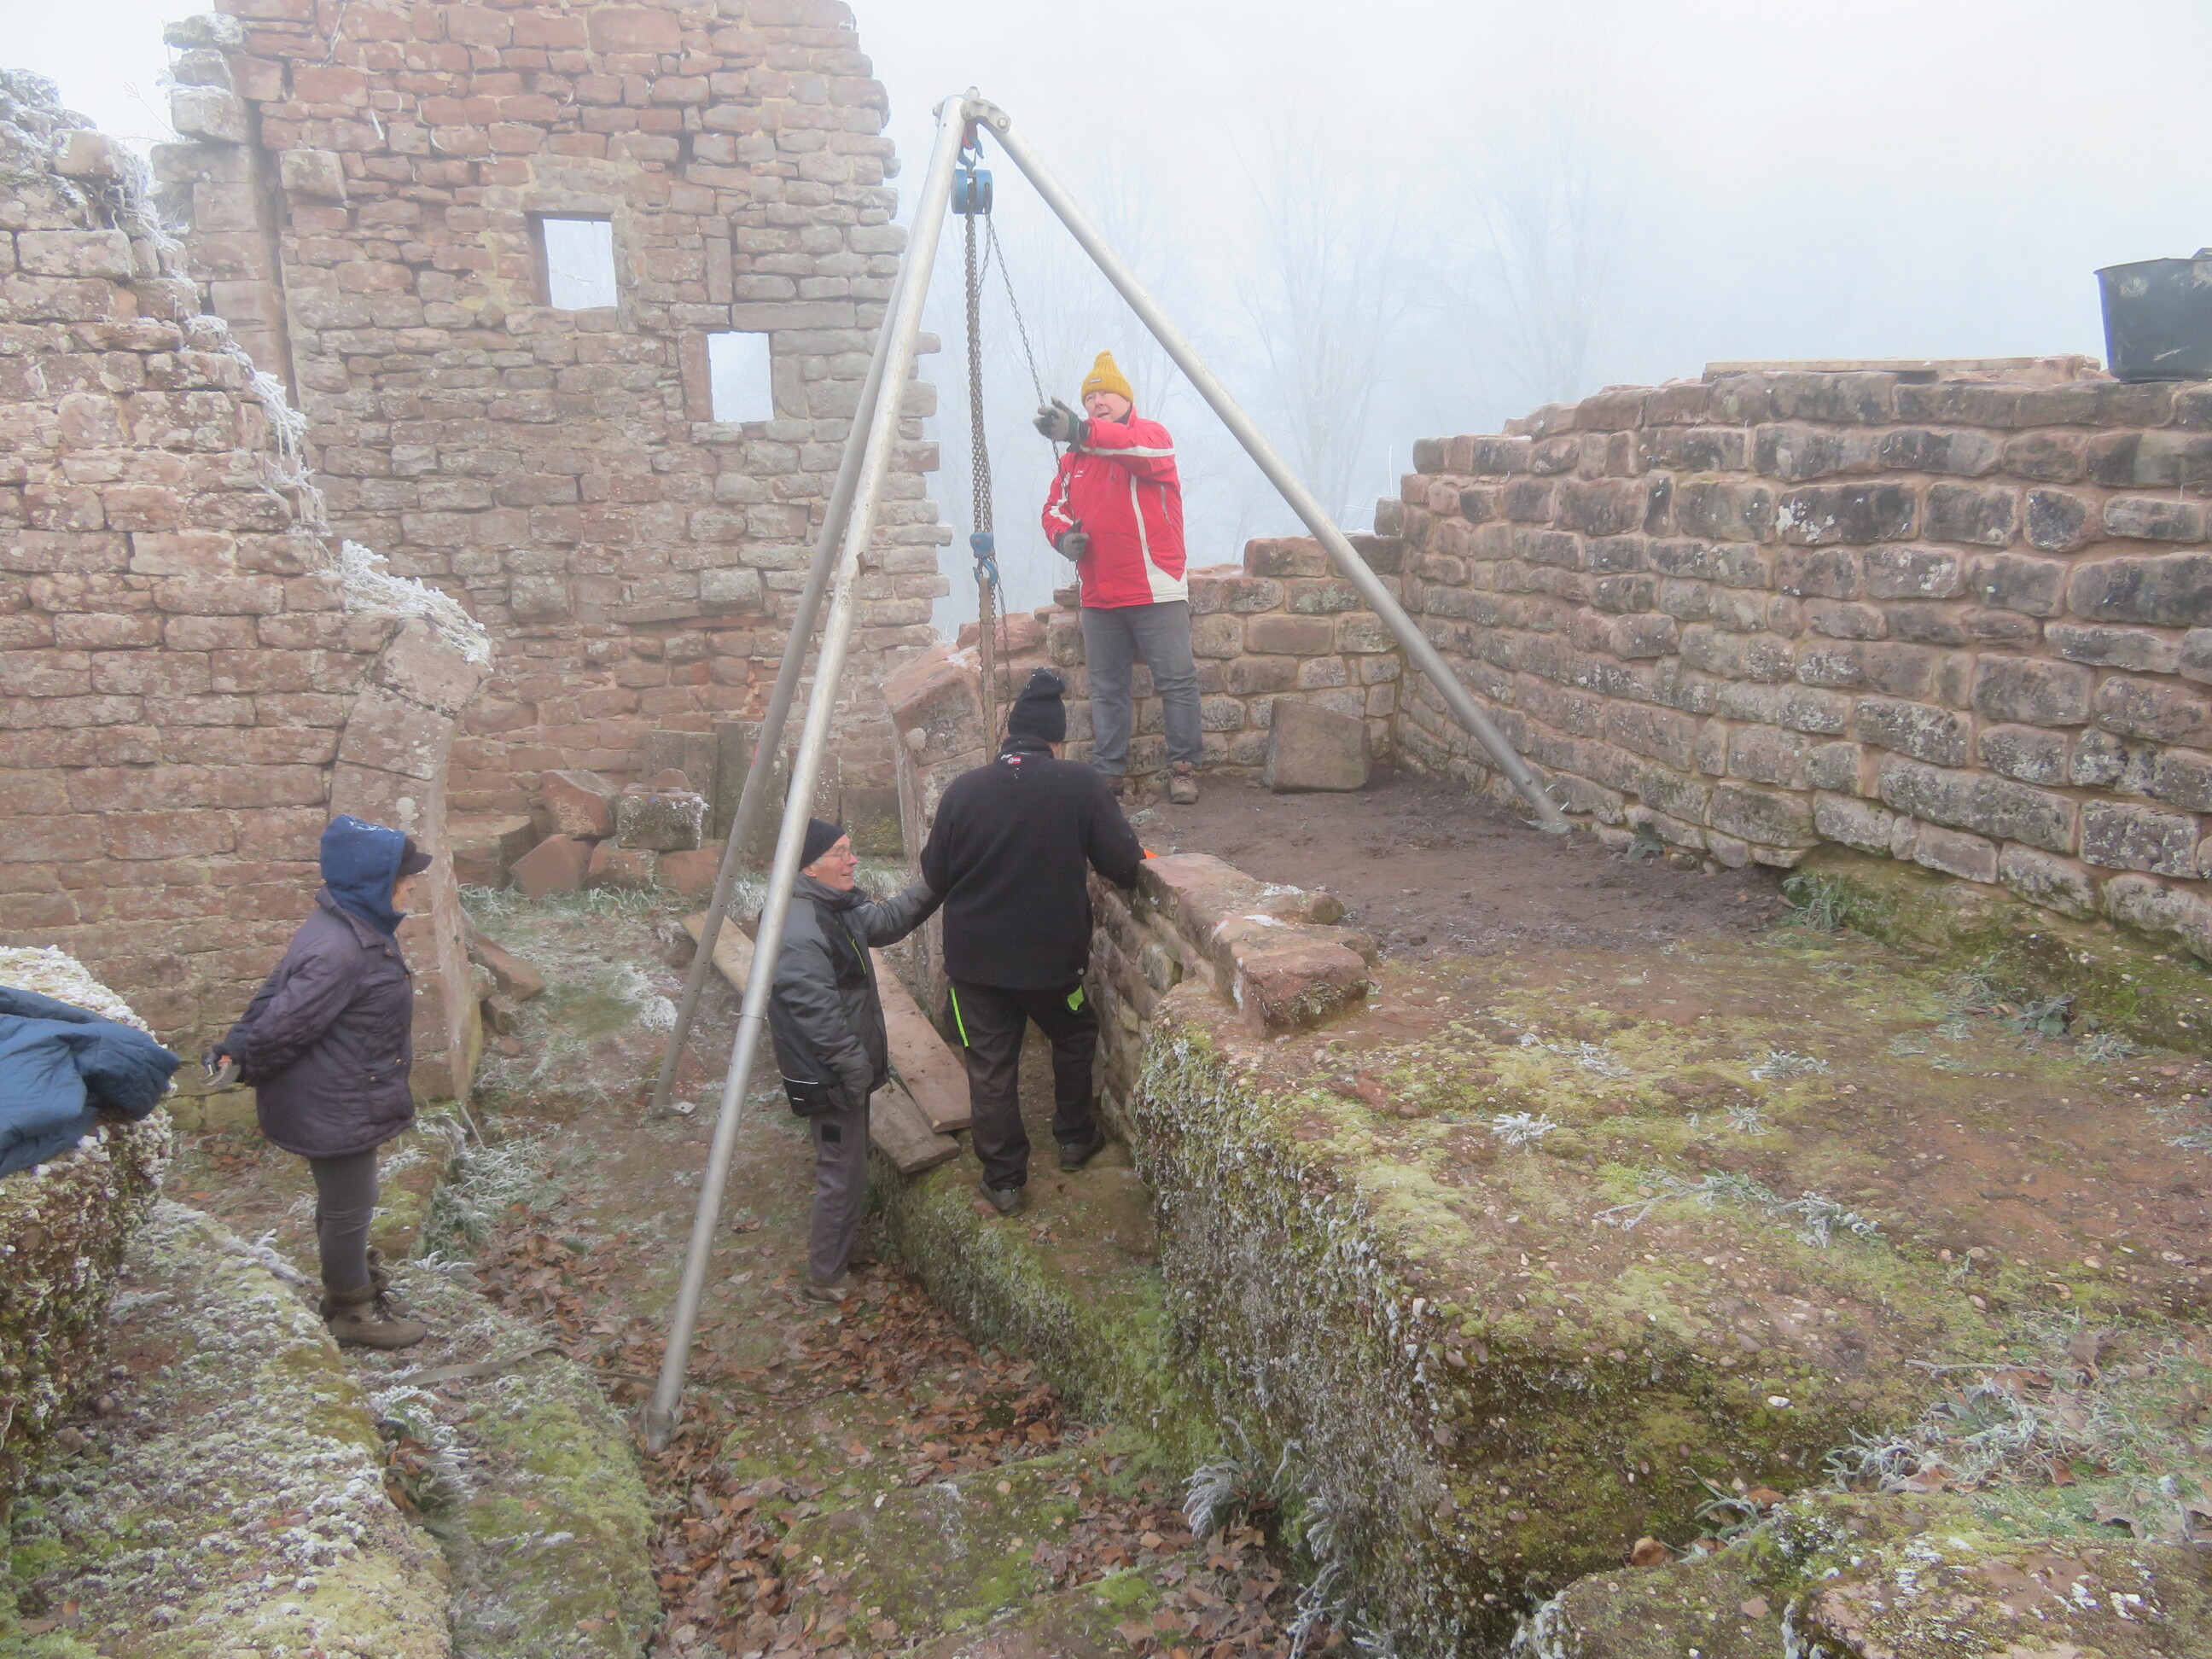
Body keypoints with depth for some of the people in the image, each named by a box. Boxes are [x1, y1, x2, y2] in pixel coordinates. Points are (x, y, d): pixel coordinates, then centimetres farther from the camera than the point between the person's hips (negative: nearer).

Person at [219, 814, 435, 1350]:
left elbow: (278, 989, 8)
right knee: (348, 1208, 10)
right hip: (335, 1109, -9)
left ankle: (354, 1281, 45)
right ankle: (353, 1312, 28)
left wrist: (238, 1047, 2)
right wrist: (247, 1065, -7)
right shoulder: (338, 952, -33)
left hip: (344, 1099, 9)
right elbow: (284, 1026, -26)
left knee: (342, 1201, 26)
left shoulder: (354, 926, 1)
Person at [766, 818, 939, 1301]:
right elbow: (820, 1015, -29)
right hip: (830, 1079, -11)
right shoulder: (798, 932, -30)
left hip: (850, 1067, 11)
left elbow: (883, 922, 17)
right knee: (842, 1174, 3)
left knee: (848, 1166, 25)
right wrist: (858, 1070, -21)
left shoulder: (836, 906, 2)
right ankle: (828, 1279, 19)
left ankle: (839, 1257, 43)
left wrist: (930, 890, 4)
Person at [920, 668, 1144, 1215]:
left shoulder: (964, 789, -10)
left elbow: (934, 876, -2)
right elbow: (1123, 866, -12)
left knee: (990, 1068, 14)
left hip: (975, 958, 1)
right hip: (1054, 957, -1)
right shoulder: (1082, 785, -15)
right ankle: (1075, 1138, 41)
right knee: (1074, 1038, 27)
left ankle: (1004, 1180, 22)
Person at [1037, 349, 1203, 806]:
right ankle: (1109, 773, 15)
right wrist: (1063, 537, -6)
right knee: (1106, 689, 8)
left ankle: (1183, 767, 5)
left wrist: (1081, 431, -44)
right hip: (1099, 598, 6)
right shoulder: (1075, 457, 16)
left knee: (1177, 681, -5)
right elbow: (1055, 508, 19)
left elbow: (1136, 447, -27)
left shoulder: (1152, 435, -3)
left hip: (1156, 592, -5)